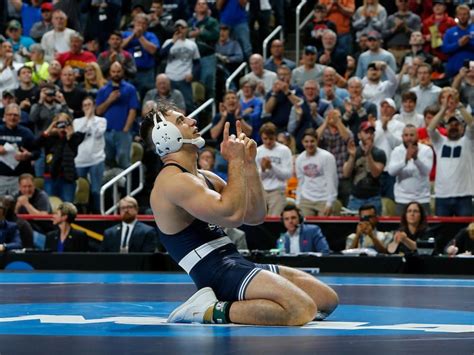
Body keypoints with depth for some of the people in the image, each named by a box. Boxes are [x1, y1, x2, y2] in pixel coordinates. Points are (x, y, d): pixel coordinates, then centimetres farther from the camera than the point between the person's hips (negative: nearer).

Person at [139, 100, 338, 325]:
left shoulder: (205, 178, 21)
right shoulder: (172, 181, -10)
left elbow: (255, 216, 18)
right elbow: (232, 214, -22)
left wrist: (249, 163, 9)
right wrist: (235, 161, -10)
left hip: (235, 265, 10)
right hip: (217, 272, -10)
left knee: (327, 299, 4)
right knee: (302, 310, -27)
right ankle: (212, 311, -15)